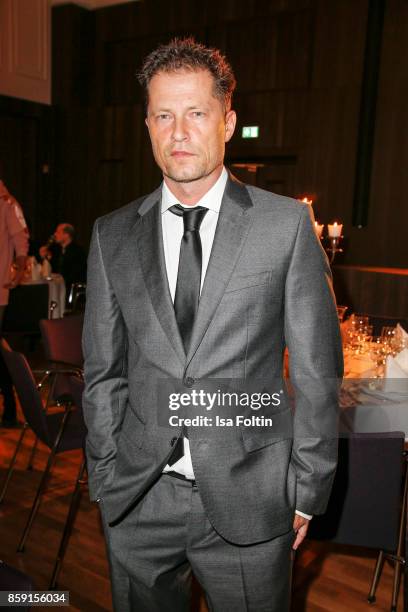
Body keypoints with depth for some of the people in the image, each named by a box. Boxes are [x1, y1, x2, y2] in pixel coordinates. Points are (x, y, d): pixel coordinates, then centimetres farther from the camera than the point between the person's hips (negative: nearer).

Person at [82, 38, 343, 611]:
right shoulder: (112, 235, 1)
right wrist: (107, 480, 4)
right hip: (137, 500, 2)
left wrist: (307, 493, -2)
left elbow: (316, 370, -3)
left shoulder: (287, 224, -6)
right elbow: (103, 371, 5)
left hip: (249, 499, -2)